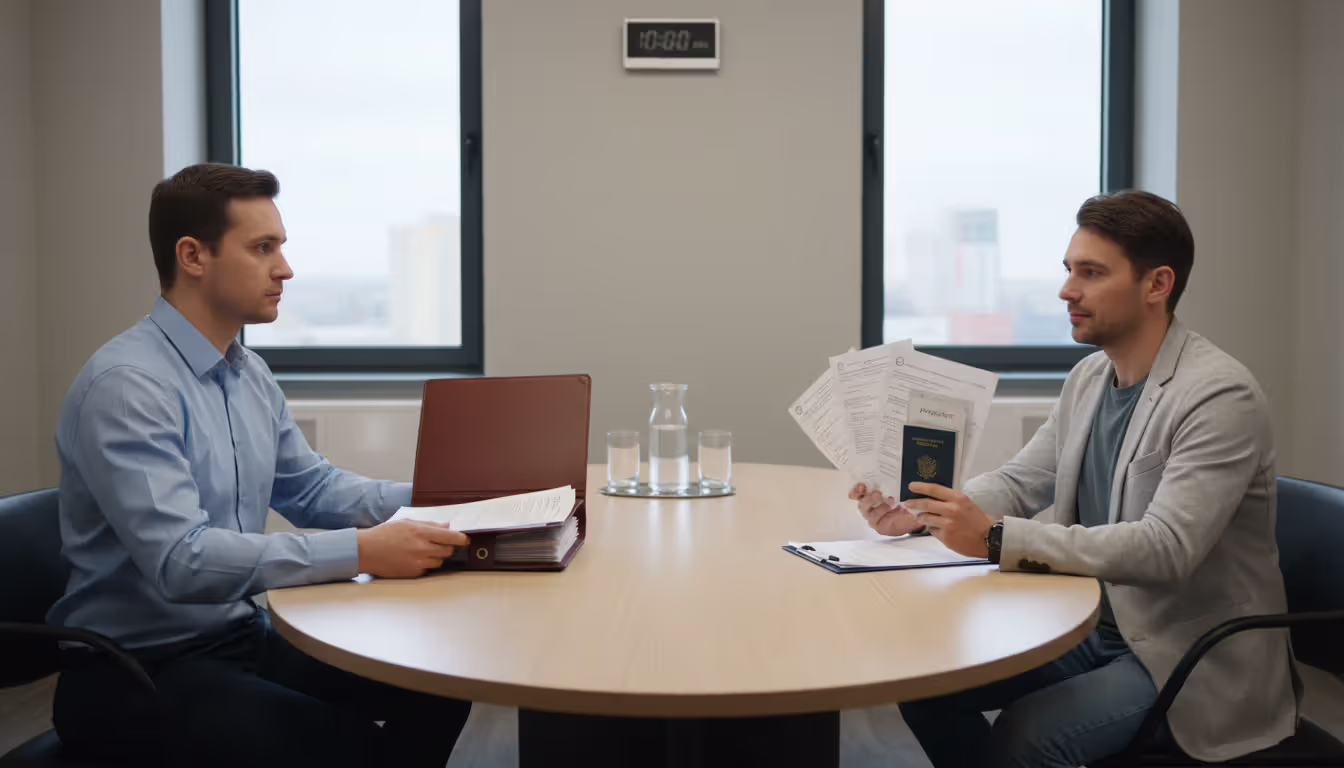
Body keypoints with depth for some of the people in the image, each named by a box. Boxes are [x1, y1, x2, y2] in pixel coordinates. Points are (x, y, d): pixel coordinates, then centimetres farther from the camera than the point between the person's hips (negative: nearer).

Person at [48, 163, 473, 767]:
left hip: (241, 638, 8)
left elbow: (310, 488, 17)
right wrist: (363, 552, -31)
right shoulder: (125, 385, -19)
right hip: (137, 671, -8)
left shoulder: (251, 374, 10)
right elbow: (179, 561, -28)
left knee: (438, 690, -10)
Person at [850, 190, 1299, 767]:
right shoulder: (1089, 378, 5)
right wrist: (917, 512, -10)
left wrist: (997, 539, -35)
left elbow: (1165, 549, -30)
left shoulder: (1221, 395, -20)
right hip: (1094, 628, 7)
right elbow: (1019, 483, 9)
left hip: (1193, 657, -7)